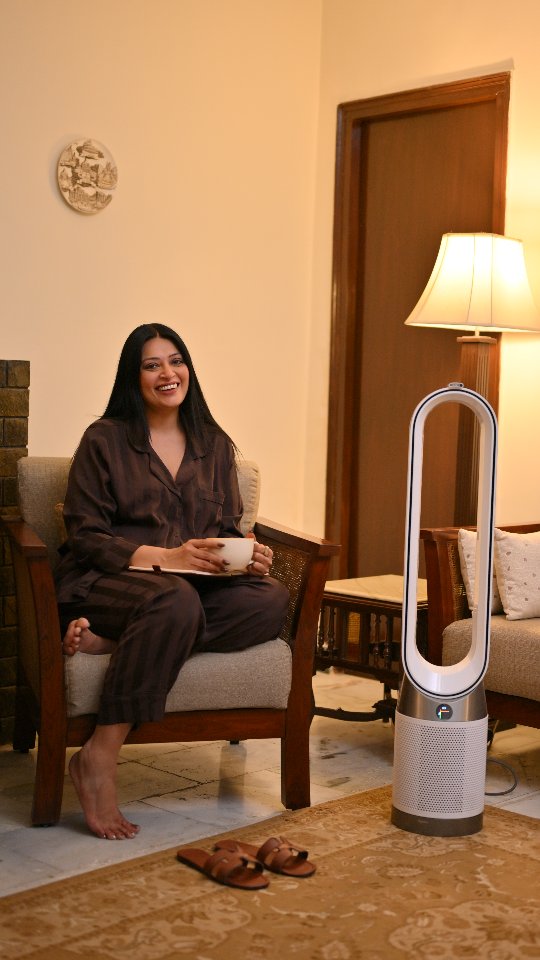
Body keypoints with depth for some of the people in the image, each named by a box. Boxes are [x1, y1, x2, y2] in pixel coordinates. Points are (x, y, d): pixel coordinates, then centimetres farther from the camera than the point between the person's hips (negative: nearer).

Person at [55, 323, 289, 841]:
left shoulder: (214, 445, 16)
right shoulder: (104, 440, 2)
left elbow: (228, 529, 16)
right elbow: (85, 536, -4)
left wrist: (249, 557, -9)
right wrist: (165, 556, -19)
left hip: (197, 584, 5)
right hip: (106, 584, -4)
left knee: (272, 597, -27)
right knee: (176, 600, -40)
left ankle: (104, 641, -27)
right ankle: (99, 758, -32)